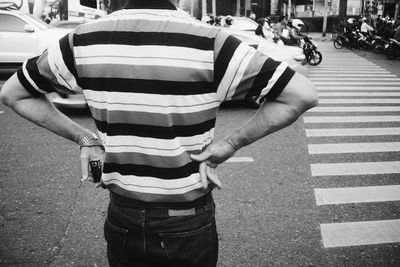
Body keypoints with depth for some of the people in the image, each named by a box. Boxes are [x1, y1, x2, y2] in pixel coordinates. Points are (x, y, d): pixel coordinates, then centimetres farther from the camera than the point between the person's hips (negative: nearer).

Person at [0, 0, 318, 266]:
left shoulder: (84, 41, -9)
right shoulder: (209, 43, -19)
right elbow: (304, 94, -18)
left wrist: (83, 138, 1)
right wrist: (231, 143, -13)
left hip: (121, 220, 2)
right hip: (189, 225, -2)